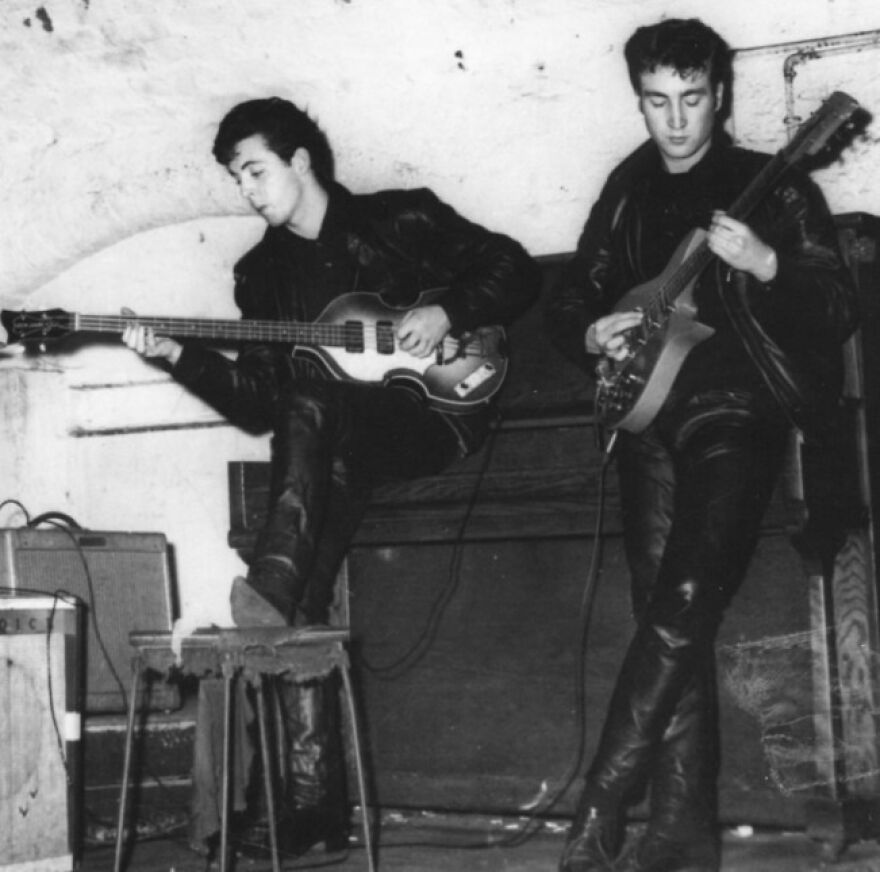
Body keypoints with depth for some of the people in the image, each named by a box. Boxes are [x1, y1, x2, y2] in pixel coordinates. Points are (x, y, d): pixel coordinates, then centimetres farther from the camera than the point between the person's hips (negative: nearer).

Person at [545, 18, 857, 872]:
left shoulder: (775, 187, 2)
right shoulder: (626, 194, 15)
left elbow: (840, 313, -3)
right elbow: (565, 299, 20)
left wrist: (766, 265, -21)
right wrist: (592, 334, -3)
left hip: (737, 413, -4)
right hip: (650, 419, 4)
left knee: (682, 604, -18)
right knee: (669, 617, 1)